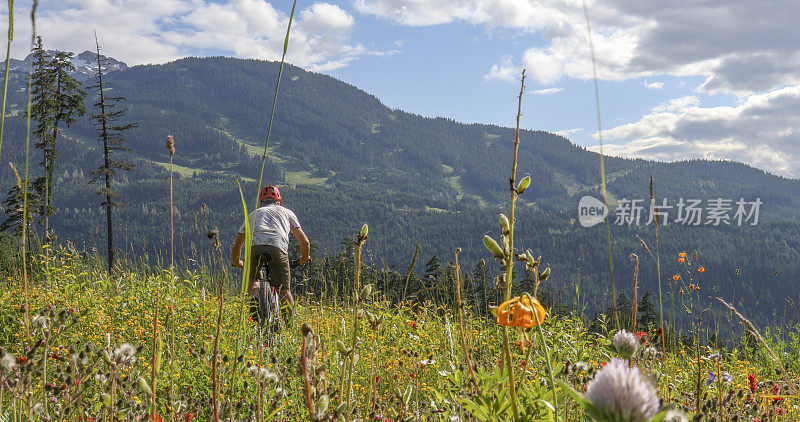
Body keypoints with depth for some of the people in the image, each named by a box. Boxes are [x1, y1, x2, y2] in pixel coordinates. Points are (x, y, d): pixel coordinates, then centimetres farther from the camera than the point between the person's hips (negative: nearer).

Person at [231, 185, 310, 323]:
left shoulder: (253, 214, 35)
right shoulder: (287, 212, 32)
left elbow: (237, 244, 39)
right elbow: (305, 243, 29)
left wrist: (236, 262, 57)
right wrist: (304, 259, 48)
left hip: (255, 246, 1)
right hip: (279, 248, -1)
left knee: (252, 279, 25)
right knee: (284, 290, 6)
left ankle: (254, 296, -2)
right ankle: (290, 324, -4)